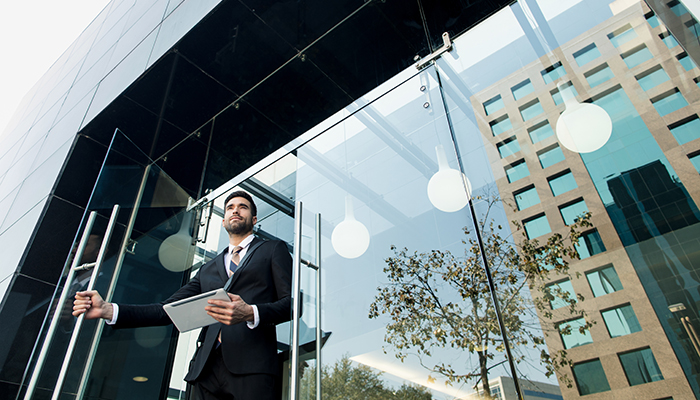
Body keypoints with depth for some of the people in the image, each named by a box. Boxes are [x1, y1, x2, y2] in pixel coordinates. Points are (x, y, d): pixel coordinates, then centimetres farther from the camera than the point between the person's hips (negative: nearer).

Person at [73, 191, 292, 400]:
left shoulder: (273, 249, 12)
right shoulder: (208, 269, 25)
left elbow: (291, 303, 1)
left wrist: (250, 313, -18)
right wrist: (108, 310, 6)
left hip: (251, 367, -4)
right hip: (207, 369, 4)